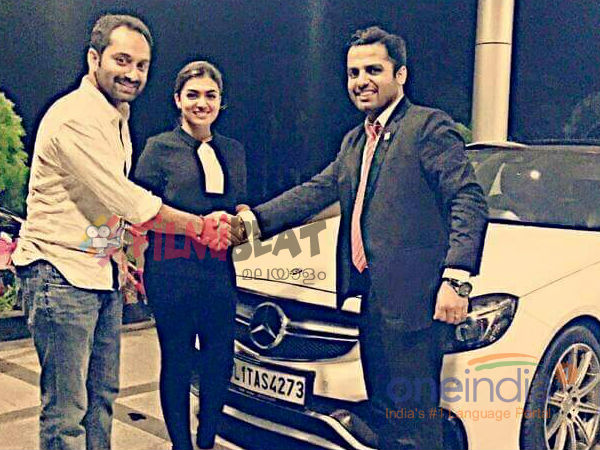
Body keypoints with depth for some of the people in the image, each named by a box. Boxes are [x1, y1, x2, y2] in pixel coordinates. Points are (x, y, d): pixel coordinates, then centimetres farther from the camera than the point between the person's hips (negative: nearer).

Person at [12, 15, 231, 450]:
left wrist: (120, 260, 13)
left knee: (102, 394, 16)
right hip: (62, 275, -9)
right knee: (66, 411, -2)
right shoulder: (75, 117, -17)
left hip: (102, 275, 9)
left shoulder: (117, 117, 14)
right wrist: (200, 227, -12)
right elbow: (126, 201, -20)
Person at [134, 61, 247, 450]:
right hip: (171, 271, -4)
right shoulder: (160, 147, -1)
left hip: (220, 271, 5)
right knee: (177, 362, 5)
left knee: (220, 360, 9)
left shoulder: (234, 150, 14)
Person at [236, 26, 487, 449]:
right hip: (370, 294, 8)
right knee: (384, 406, 19)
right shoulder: (354, 141, 20)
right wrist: (254, 220, 0)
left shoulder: (430, 125, -6)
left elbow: (469, 200, -14)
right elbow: (316, 191, 13)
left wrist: (457, 278, -24)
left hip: (411, 296, -8)